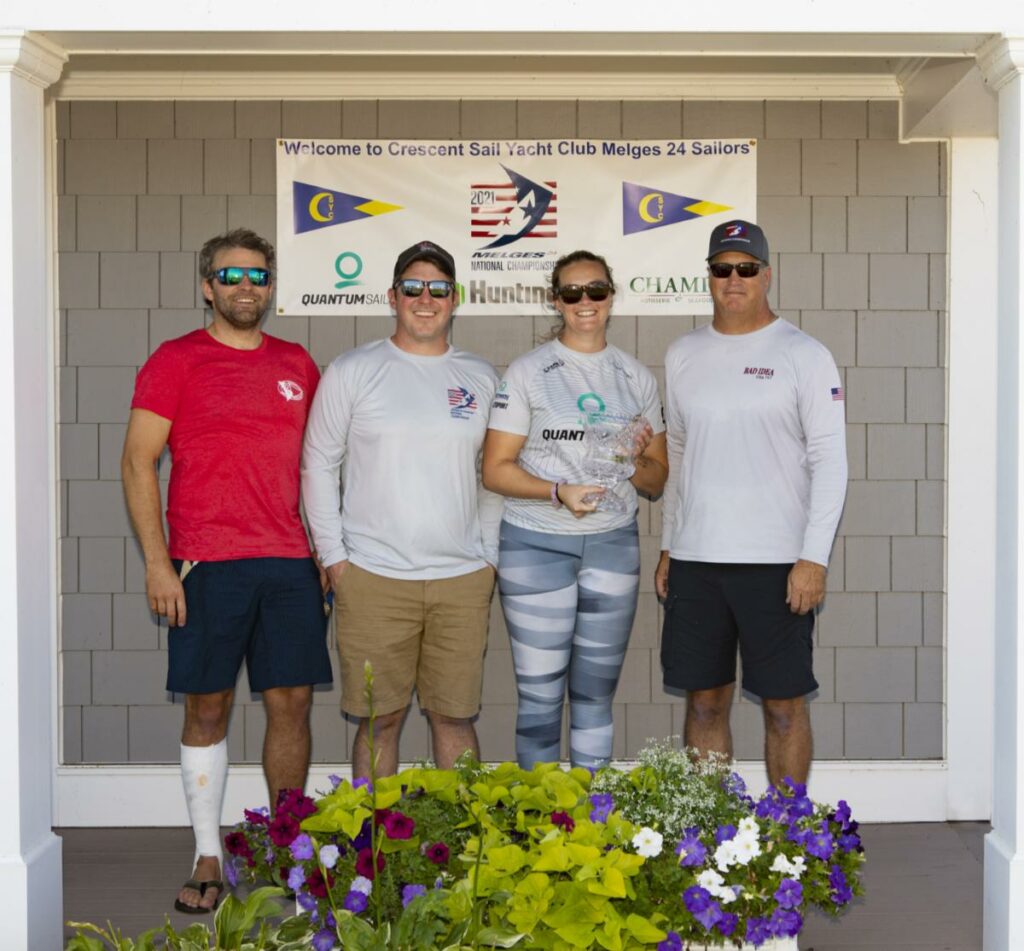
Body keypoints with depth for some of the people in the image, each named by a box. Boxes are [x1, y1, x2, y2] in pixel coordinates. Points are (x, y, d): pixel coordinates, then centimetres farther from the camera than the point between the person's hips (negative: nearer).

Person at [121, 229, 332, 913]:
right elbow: (138, 461, -3)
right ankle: (209, 859, 13)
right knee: (208, 708, 3)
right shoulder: (176, 361, 1)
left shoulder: (297, 365, 13)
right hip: (208, 565, -3)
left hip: (291, 562, 3)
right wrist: (157, 563, -9)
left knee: (292, 703, 4)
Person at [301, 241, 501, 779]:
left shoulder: (481, 378, 10)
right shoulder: (352, 371, 2)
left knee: (455, 716, 8)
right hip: (373, 578, -2)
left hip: (463, 580, 2)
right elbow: (318, 465, 3)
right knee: (379, 719, 3)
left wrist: (490, 557, 8)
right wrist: (334, 557, -2)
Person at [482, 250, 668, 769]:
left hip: (612, 545, 3)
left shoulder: (637, 376, 10)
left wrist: (639, 461, -10)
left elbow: (657, 480, 13)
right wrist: (559, 491, -21)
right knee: (540, 695, 1)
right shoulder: (528, 371, -1)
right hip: (537, 545, -3)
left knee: (597, 693, 10)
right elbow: (495, 469, -5)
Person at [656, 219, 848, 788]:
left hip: (777, 560, -4)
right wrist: (667, 547, 13)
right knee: (704, 700, 10)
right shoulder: (683, 355, 11)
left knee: (784, 704, 3)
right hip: (694, 559, 4)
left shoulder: (803, 355, -2)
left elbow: (829, 459, -5)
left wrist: (814, 557, -12)